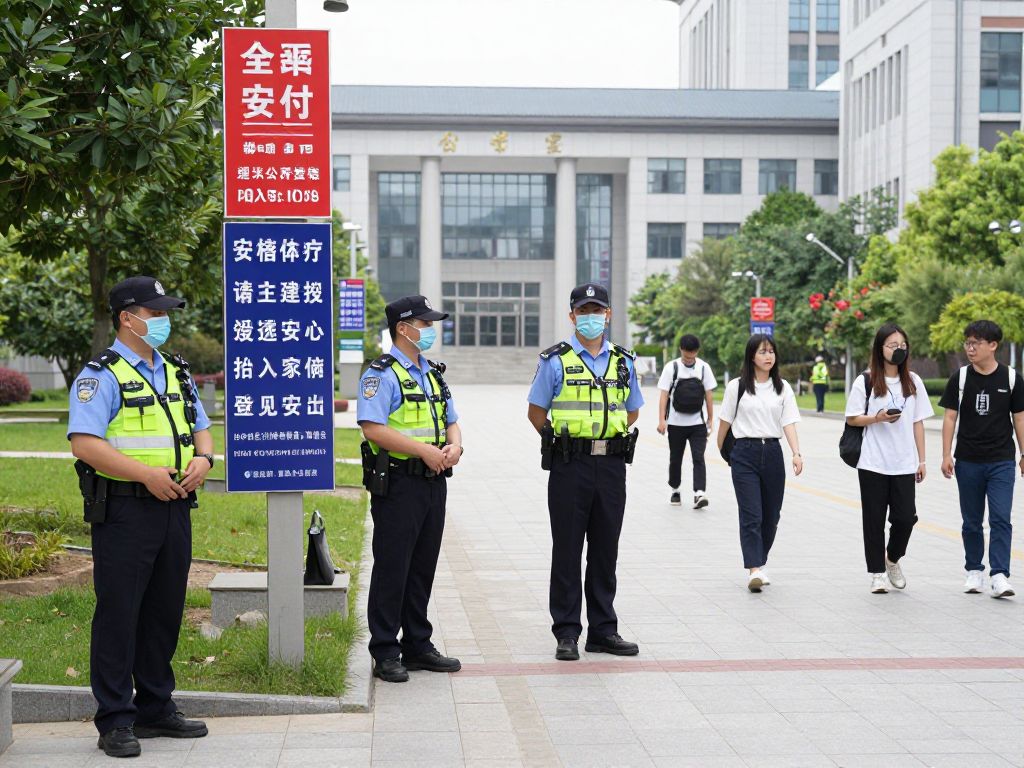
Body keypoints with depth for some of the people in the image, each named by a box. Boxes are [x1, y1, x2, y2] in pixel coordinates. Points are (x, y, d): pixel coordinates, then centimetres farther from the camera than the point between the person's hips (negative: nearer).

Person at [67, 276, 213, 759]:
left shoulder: (177, 373, 16)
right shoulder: (101, 376, -8)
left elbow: (200, 428, 22)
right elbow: (84, 443, -18)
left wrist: (203, 459, -1)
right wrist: (147, 474, -23)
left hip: (175, 508, 7)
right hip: (124, 513, -7)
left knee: (165, 611, 13)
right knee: (118, 614, -3)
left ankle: (156, 709, 24)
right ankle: (115, 722, 4)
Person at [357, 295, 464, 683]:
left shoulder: (433, 373, 17)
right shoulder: (381, 374, -10)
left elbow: (451, 421, 21)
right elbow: (373, 428, -20)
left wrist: (454, 446, -2)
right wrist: (425, 450, -21)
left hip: (433, 482, 8)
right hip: (397, 484, -8)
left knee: (423, 567, 13)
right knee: (391, 568, -3)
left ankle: (418, 647, 23)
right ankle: (385, 654, 4)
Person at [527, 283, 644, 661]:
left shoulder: (623, 361, 10)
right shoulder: (555, 360, -1)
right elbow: (535, 412, 4)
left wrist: (606, 439, 10)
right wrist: (561, 443, 2)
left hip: (612, 464, 4)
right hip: (570, 465, -3)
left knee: (605, 550, 9)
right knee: (567, 550, 0)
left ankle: (603, 630, 17)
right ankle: (566, 633, 6)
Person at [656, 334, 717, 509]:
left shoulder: (703, 367, 0)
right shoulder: (671, 368, -4)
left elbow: (708, 395, 5)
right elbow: (664, 395, -6)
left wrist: (711, 419, 4)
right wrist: (661, 420, -12)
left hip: (697, 423, 0)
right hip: (676, 422, 0)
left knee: (698, 458, -11)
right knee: (675, 458, 12)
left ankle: (699, 494, -18)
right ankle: (675, 491, 29)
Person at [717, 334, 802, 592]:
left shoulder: (783, 388, 7)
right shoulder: (737, 386, -1)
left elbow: (789, 423, -1)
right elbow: (725, 421, 8)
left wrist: (797, 453, -14)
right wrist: (721, 452, 15)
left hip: (772, 452, 3)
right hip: (745, 454, -3)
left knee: (771, 515, 8)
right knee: (751, 515, -11)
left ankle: (760, 564, 24)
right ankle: (755, 571, -17)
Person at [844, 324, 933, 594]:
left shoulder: (913, 381, 8)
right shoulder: (866, 381, -2)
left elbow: (918, 422, 10)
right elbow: (851, 419, 2)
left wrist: (921, 460, 6)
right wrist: (878, 418, -15)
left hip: (904, 464, 2)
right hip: (873, 464, -2)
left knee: (905, 517, -2)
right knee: (874, 519, 3)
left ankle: (893, 559, 24)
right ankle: (877, 573, 14)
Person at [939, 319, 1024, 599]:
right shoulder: (960, 378, 0)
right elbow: (950, 418, 2)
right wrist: (946, 455, -4)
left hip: (1002, 461, -1)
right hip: (968, 462, 1)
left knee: (1001, 519, -10)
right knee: (972, 521, 10)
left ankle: (999, 576, -12)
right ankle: (974, 571, 22)